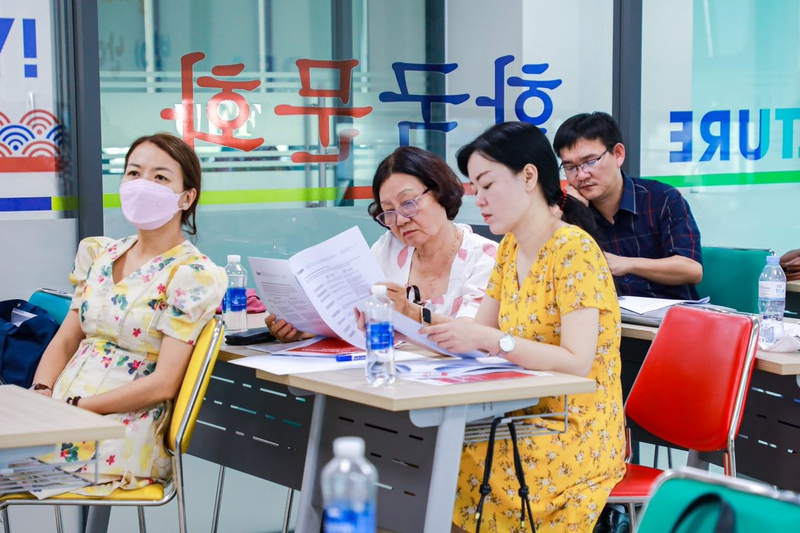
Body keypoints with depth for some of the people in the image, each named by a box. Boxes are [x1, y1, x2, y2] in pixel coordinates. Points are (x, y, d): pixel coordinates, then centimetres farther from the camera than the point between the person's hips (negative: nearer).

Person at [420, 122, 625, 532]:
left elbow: (577, 363, -23)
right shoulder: (510, 248, 10)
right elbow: (478, 334, 8)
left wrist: (490, 339, -31)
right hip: (529, 418, 7)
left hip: (578, 435, -7)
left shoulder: (573, 250, -15)